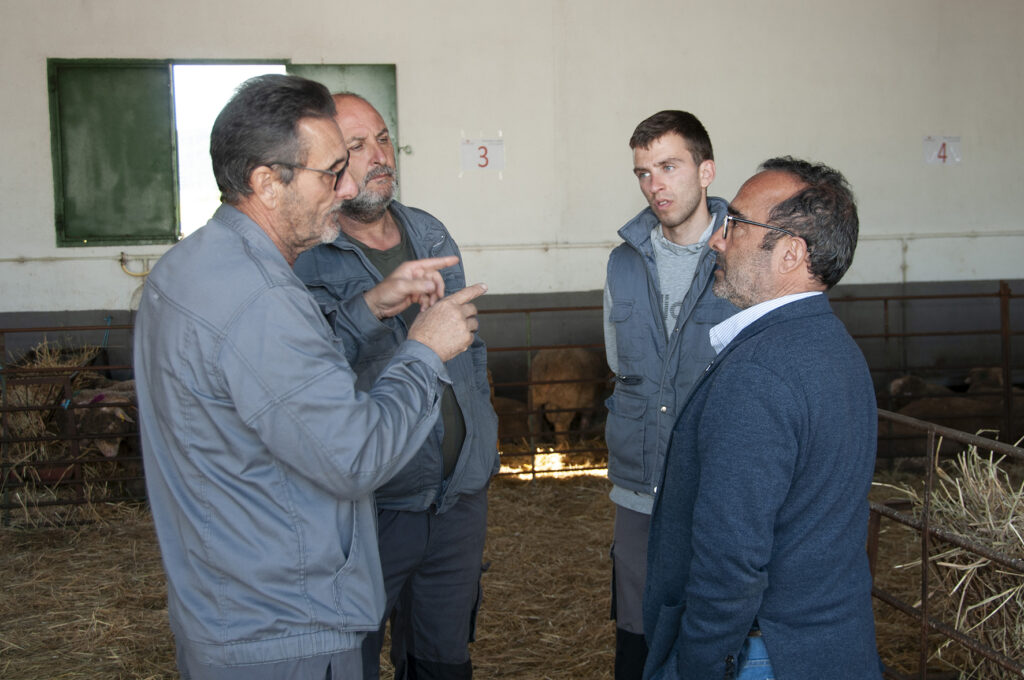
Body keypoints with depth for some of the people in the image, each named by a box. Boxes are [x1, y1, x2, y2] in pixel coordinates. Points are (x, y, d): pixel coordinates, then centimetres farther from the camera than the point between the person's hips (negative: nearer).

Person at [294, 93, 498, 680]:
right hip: (367, 506, -5)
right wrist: (376, 305, -36)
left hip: (460, 497, 5)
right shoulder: (305, 258, -11)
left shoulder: (432, 236, 9)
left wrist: (483, 447, 18)